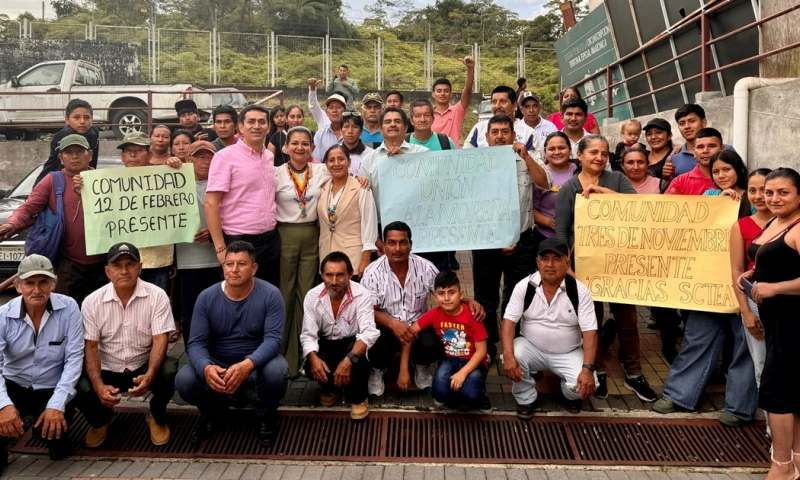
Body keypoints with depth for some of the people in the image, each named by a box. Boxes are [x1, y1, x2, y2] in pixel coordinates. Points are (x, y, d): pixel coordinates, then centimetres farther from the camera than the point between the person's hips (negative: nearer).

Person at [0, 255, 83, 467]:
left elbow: (74, 358, -14)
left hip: (53, 389, -1)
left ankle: (57, 441, 14)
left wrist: (57, 404, -25)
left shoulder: (68, 308, -13)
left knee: (50, 429, -27)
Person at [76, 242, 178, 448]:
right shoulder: (92, 302, -7)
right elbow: (90, 347, -8)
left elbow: (160, 340, -16)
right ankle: (101, 419, 13)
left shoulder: (157, 296, -12)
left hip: (144, 366, -1)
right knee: (80, 390, -28)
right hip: (108, 370, 1)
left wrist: (149, 375, -35)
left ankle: (157, 417, 3)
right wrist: (99, 385, -24)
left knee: (170, 372, -33)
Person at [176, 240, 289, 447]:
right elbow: (196, 343, -13)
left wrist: (248, 364, -44)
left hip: (257, 364, -2)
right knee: (184, 381, -26)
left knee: (277, 371, -35)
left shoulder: (270, 295, -16)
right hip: (217, 365, 2)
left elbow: (273, 338, -24)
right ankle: (212, 412, 11)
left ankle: (266, 416, 1)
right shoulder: (207, 297, -9)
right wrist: (206, 368, -37)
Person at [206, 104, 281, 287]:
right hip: (239, 241, -6)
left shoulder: (270, 157, 10)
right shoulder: (225, 156, -9)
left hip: (271, 240, 6)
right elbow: (211, 204, -12)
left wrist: (271, 233, 12)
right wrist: (220, 248, -17)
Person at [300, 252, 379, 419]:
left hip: (352, 343, -2)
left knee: (356, 359, -35)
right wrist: (313, 357, -36)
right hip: (326, 344, 2)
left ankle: (359, 397, -3)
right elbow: (308, 335, -13)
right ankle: (330, 387, 11)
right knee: (312, 368, -28)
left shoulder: (362, 295, -22)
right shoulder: (312, 296, -13)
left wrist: (349, 360, -48)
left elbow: (369, 332, -32)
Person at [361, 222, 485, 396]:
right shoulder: (373, 272, -12)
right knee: (375, 347, -34)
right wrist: (393, 324, -32)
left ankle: (421, 366, 10)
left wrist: (469, 301, -21)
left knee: (432, 346, -30)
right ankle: (377, 370, 6)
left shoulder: (425, 267, -7)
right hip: (386, 327, -1)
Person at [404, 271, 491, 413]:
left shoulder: (472, 315, -17)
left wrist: (463, 373, -28)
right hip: (449, 360, 2)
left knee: (470, 393, -31)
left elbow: (481, 350, -14)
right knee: (440, 392, -28)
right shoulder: (434, 314, -10)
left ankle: (478, 398, 6)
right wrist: (404, 370, -7)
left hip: (472, 362, -2)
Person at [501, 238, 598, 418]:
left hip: (568, 354, 0)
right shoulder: (524, 286, -13)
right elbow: (509, 321, -16)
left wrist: (588, 368, -29)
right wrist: (508, 356, -32)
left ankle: (570, 395, 15)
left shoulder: (580, 291, -14)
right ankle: (526, 399, -1)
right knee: (514, 357, -31)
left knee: (583, 385, -26)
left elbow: (590, 332, -16)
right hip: (532, 348, 0)